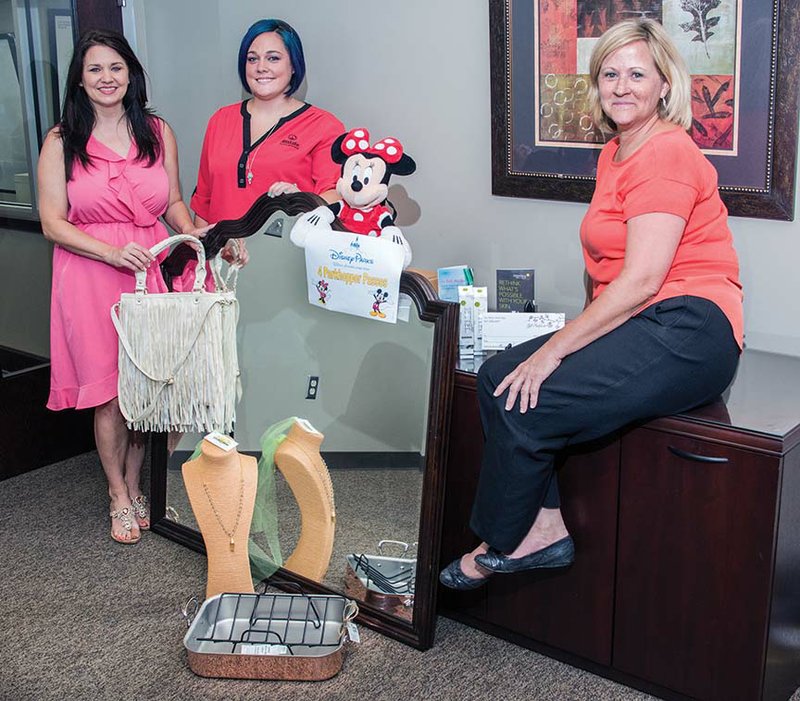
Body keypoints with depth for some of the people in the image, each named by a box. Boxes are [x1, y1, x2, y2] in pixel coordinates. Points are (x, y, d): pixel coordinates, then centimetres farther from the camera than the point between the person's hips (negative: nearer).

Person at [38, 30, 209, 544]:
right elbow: (53, 223, -4)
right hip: (91, 276, -2)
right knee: (108, 393, 2)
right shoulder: (61, 142, -1)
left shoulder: (158, 132, 8)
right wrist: (113, 253, -17)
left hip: (153, 267, 3)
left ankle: (134, 487, 26)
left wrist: (193, 233, -7)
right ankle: (119, 497, 20)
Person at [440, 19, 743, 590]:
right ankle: (546, 527, -1)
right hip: (637, 327, 9)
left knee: (524, 404, -18)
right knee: (498, 376, -4)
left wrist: (554, 349, -18)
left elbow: (642, 279, -19)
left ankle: (503, 544, 5)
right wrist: (559, 343, 7)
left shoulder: (667, 152, -11)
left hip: (686, 330, -9)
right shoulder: (614, 155, 18)